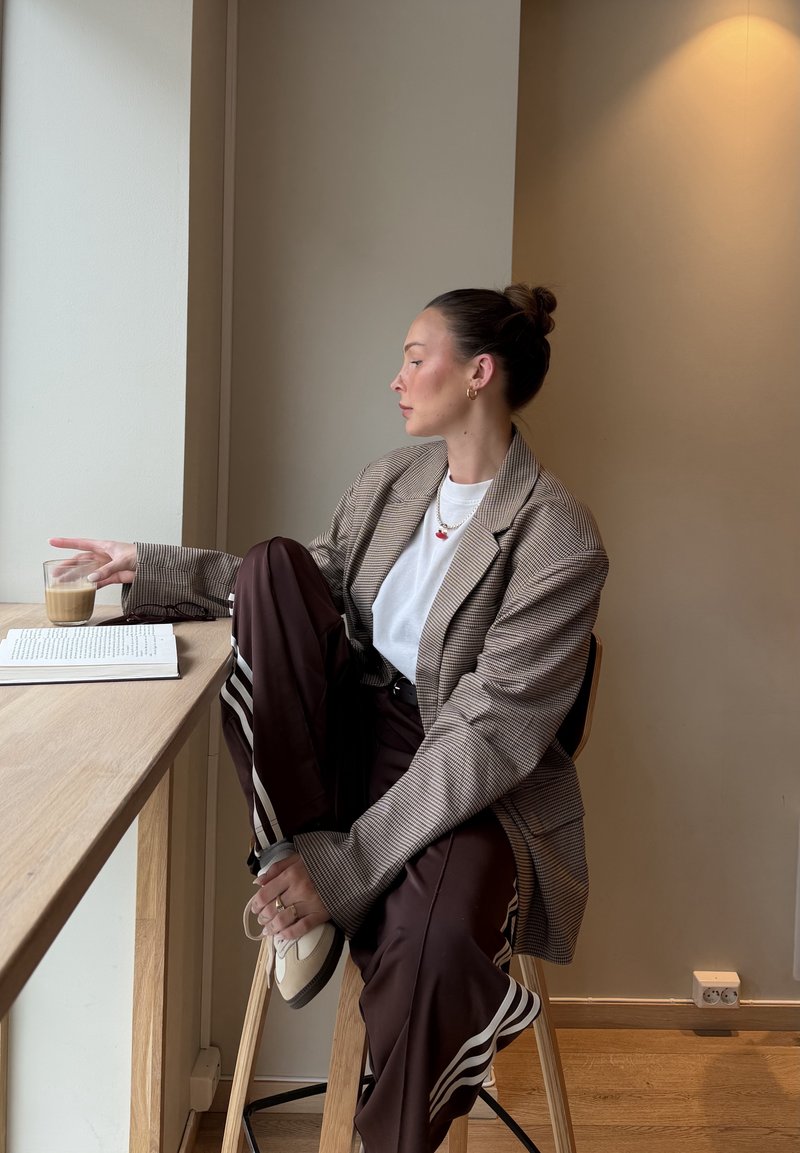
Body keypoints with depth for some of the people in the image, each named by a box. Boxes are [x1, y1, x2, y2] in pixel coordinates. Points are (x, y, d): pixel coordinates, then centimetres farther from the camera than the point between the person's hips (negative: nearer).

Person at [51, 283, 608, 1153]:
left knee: (432, 940, -38)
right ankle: (292, 865, -18)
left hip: (468, 785, -6)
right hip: (353, 727, 6)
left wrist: (348, 864, -26)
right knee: (272, 564, -15)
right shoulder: (392, 478, 5)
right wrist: (152, 570, 8)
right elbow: (311, 583, 16)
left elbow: (489, 735, -22)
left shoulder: (559, 540, -17)